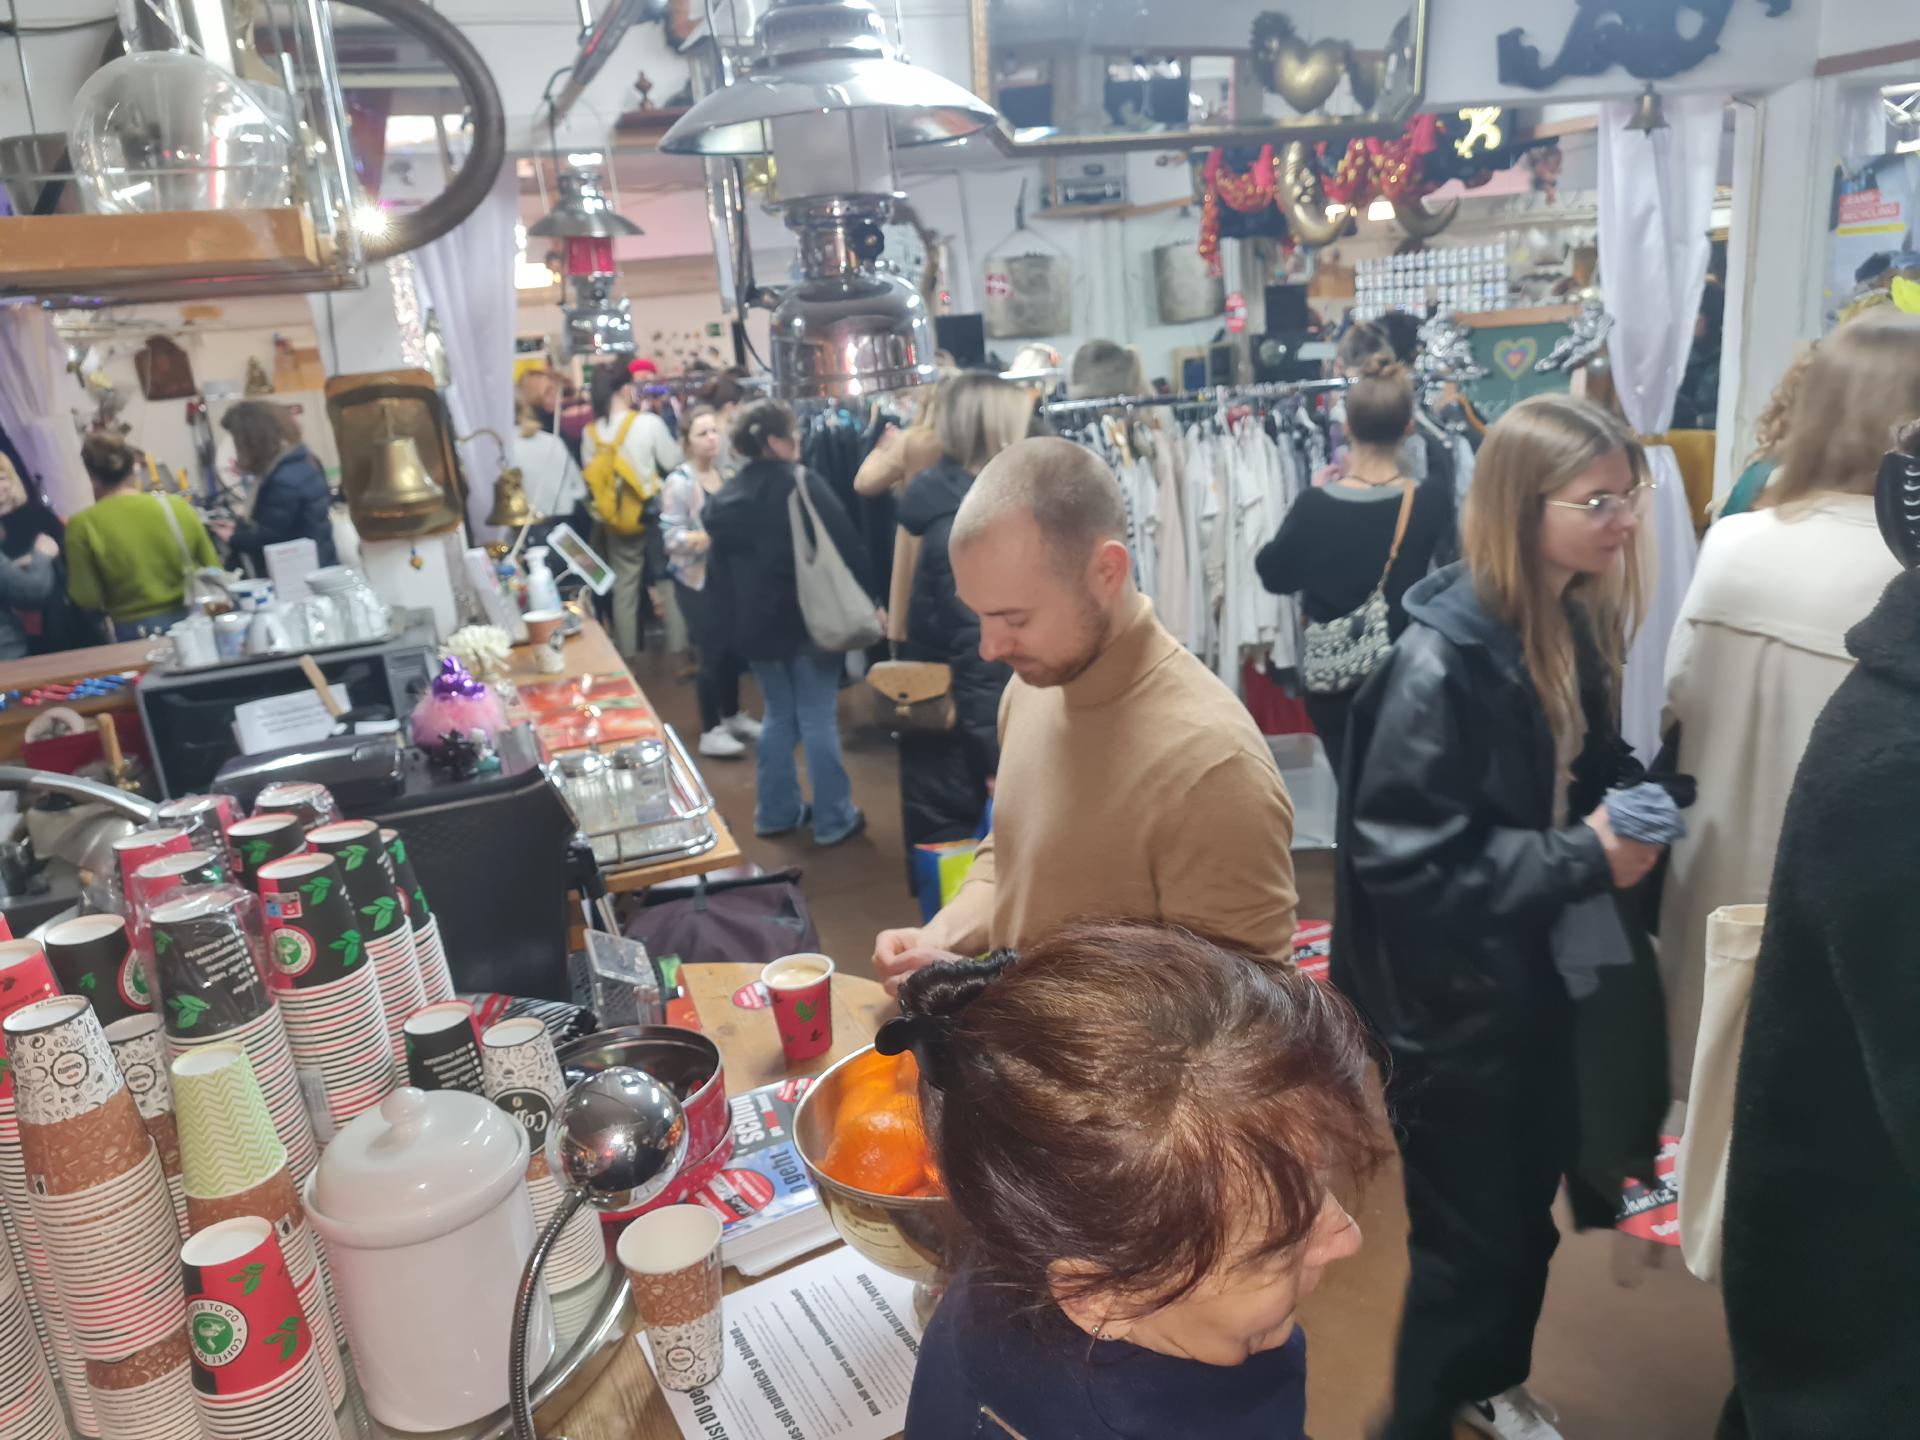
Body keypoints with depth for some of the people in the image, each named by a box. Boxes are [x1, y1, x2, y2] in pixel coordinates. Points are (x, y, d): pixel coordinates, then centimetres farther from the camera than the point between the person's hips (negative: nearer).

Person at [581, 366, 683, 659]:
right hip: (653, 514, -3)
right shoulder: (648, 422, -13)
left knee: (623, 588, 12)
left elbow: (590, 476, 5)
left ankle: (626, 656, 17)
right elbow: (674, 462, -4)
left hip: (616, 521, 4)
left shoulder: (590, 432, 0)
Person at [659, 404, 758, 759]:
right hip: (696, 582, -6)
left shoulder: (726, 475, 6)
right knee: (713, 653, -1)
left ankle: (733, 716, 32)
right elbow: (672, 538, -18)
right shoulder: (678, 483, -14)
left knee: (734, 648, 14)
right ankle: (710, 731, 12)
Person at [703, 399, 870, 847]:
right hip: (810, 619, -6)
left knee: (779, 716, 18)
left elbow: (717, 571, 11)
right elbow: (844, 549, -12)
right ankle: (834, 819, 9)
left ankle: (777, 811, 24)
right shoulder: (803, 484, -14)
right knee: (817, 719, 1)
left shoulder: (724, 498, 6)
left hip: (755, 624, 6)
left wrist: (735, 621, 18)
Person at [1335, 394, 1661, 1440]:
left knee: (1527, 1209, 25)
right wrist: (1587, 860, -24)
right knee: (1465, 1235, 10)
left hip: (1543, 977, 8)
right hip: (1457, 1000, -8)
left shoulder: (1573, 629, 1)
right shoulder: (1440, 661, -26)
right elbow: (1403, 862, -27)